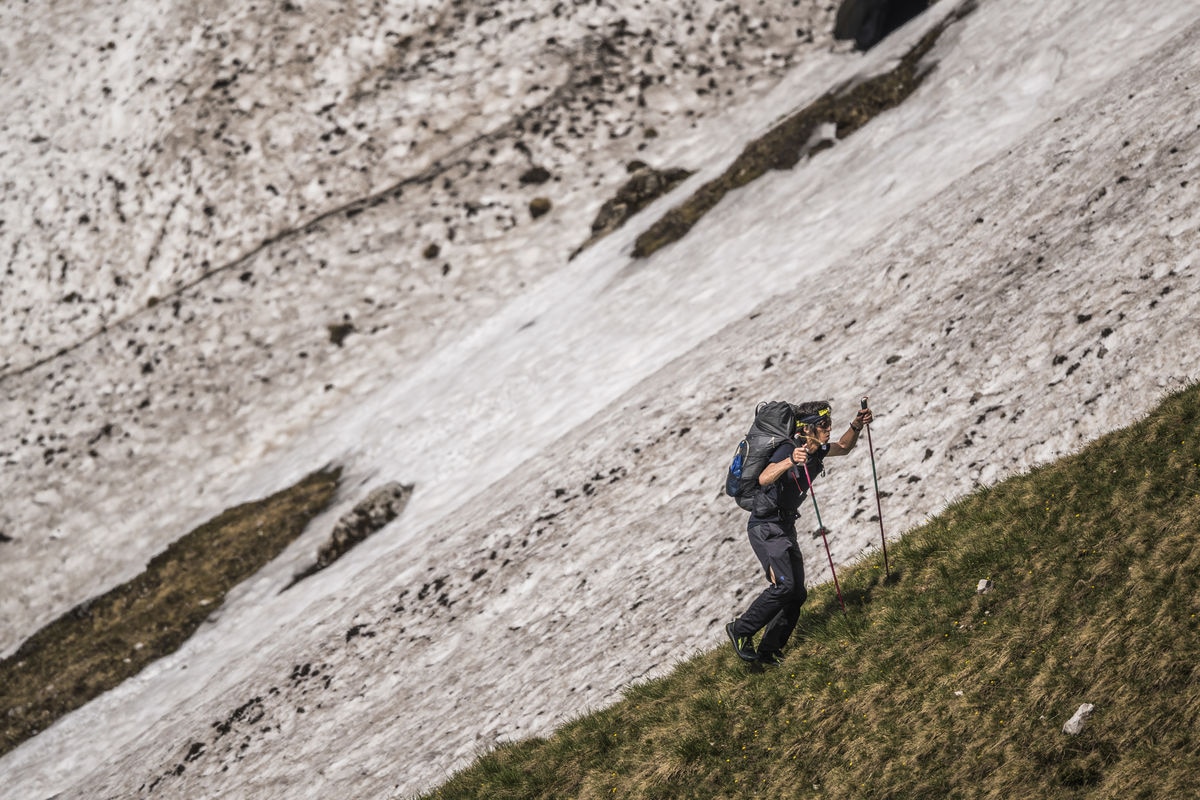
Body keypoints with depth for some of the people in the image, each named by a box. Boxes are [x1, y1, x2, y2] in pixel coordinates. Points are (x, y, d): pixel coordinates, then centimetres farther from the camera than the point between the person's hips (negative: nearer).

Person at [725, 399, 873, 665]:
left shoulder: (817, 450, 4)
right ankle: (741, 630, -7)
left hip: (785, 528, 9)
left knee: (797, 593, 6)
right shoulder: (788, 449, -21)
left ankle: (768, 651, 13)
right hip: (766, 526, -9)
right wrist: (790, 461, -55)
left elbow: (843, 448, 25)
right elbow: (764, 478, -38)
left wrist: (856, 426, 6)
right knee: (783, 585, -22)